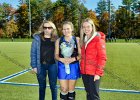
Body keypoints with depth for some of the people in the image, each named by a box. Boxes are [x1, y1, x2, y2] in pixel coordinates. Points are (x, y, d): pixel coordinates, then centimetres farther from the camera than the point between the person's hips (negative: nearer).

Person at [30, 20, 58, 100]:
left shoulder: (56, 39, 3)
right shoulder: (37, 38, -1)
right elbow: (33, 52, 0)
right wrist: (34, 66, -5)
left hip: (53, 65, 0)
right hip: (41, 65, 0)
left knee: (53, 85, 8)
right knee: (42, 86, 12)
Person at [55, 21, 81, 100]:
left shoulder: (77, 40, -2)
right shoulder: (59, 40, 3)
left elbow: (80, 54, -2)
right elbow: (56, 55, 4)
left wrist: (73, 59, -20)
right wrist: (61, 59, -17)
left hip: (73, 66, -1)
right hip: (62, 66, 1)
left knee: (71, 89, 11)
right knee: (64, 89, 2)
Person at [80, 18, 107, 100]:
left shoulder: (98, 39, -8)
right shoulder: (84, 39, 12)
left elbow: (102, 58, -12)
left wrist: (98, 73, -16)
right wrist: (82, 69, 9)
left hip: (94, 73, -6)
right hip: (84, 72, 6)